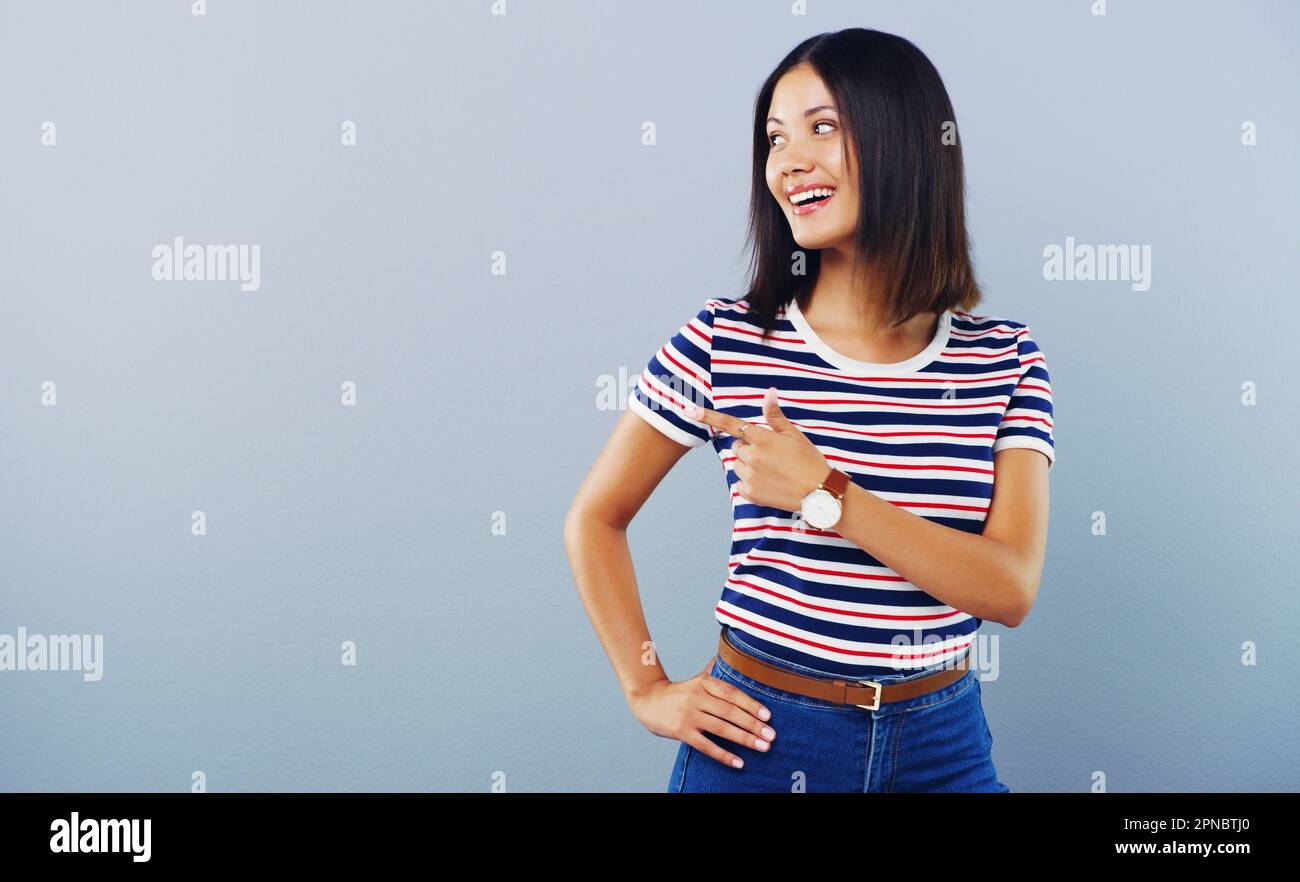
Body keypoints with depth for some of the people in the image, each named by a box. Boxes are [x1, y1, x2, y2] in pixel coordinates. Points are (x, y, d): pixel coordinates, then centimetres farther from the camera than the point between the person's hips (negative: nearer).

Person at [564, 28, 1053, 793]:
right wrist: (648, 692, -4)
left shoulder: (1006, 361, -5)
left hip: (943, 745, 1)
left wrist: (825, 493, -22)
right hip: (761, 737, -1)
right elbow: (596, 518, 2)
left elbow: (1011, 590, -14)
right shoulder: (723, 341, -8)